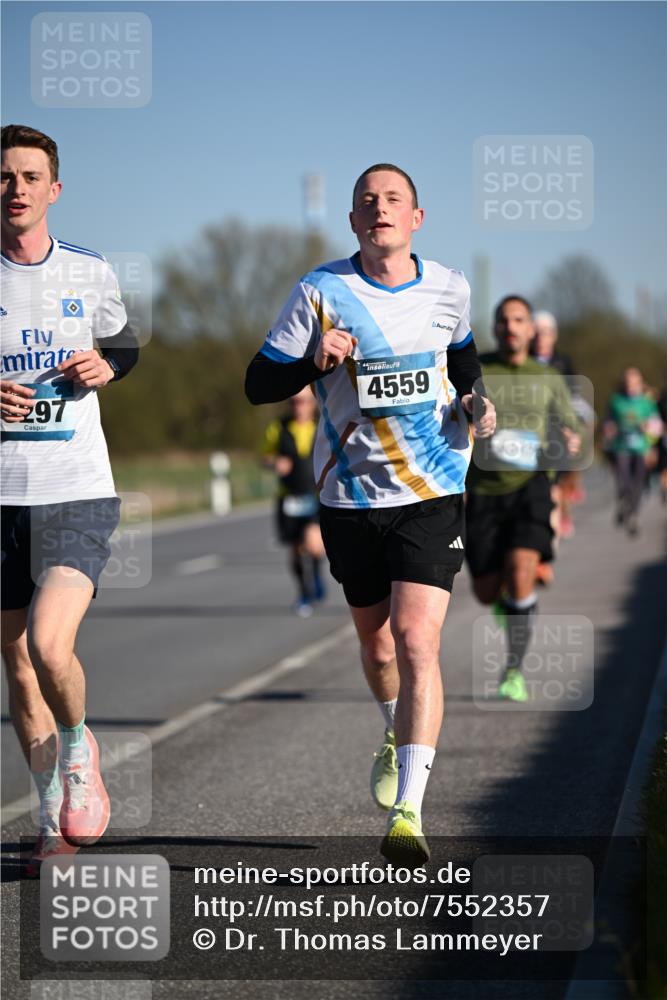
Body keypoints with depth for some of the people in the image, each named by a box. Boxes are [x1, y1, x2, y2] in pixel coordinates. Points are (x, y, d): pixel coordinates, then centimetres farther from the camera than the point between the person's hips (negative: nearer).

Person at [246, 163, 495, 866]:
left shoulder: (449, 289, 2)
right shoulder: (320, 292, -5)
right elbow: (258, 384, -2)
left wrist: (475, 404, 2)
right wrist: (316, 361, -20)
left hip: (433, 493, -1)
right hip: (349, 496, 1)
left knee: (416, 641, -15)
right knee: (376, 642, 15)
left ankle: (407, 813, -18)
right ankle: (397, 733, 49)